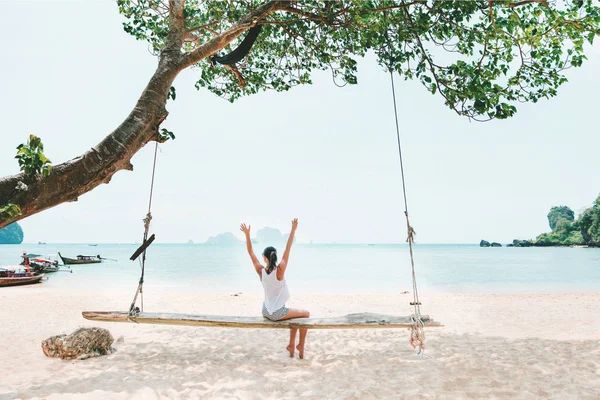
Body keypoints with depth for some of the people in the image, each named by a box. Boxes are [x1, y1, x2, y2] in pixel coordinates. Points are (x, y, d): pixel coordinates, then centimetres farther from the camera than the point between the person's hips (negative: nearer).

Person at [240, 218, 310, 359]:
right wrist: (293, 230, -20)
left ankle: (291, 346, 28)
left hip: (266, 311, 6)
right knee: (306, 314, 14)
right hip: (277, 314, -6)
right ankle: (301, 345, 19)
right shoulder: (279, 270, -21)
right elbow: (288, 248, -21)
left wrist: (247, 234, -4)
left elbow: (250, 252, -3)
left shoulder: (260, 271, -10)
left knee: (296, 315, 27)